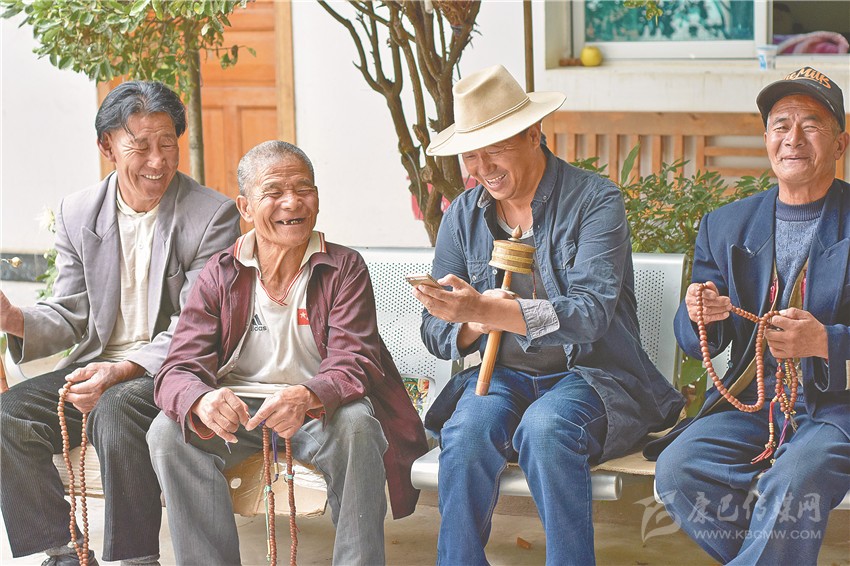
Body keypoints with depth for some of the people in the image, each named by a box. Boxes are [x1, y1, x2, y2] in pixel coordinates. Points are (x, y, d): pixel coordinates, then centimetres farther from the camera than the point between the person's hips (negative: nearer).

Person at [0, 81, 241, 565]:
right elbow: (70, 315, 11)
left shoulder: (213, 215, -6)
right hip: (96, 367, 5)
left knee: (116, 410, -36)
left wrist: (123, 370, -27)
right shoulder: (78, 213, 9)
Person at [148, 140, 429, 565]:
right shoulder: (220, 275, 2)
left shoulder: (344, 268, -2)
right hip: (236, 414, 2)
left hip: (319, 412, -2)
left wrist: (307, 397, -38)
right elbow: (179, 370, -7)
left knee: (356, 426, -33)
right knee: (168, 432, -25)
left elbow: (353, 365, -13)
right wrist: (202, 401, -34)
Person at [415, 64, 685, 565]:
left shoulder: (595, 201, -8)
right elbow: (438, 332, 8)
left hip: (589, 376, -4)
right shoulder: (463, 217, 8)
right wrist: (472, 326, -17)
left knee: (545, 426, -35)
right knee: (468, 428, -30)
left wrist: (486, 310, -33)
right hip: (503, 375, 4)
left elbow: (589, 314, -21)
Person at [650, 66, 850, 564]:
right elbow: (696, 344, 12)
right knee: (677, 468, -23)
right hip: (750, 405, 4)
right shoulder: (726, 226, 13)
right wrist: (698, 315, -13)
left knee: (793, 482, -34)